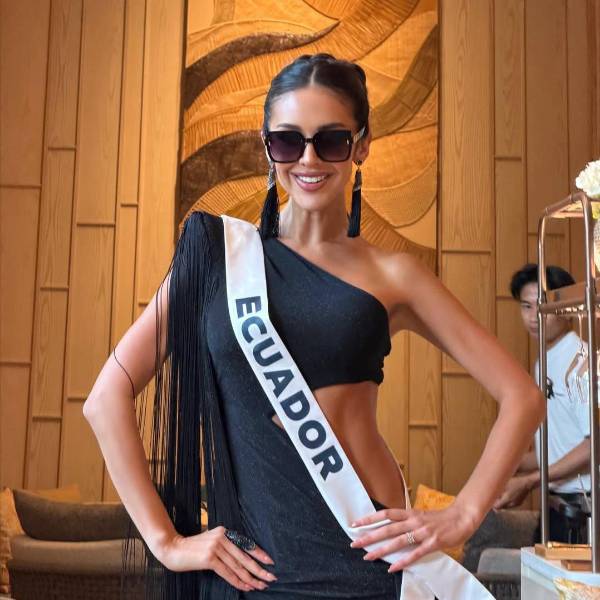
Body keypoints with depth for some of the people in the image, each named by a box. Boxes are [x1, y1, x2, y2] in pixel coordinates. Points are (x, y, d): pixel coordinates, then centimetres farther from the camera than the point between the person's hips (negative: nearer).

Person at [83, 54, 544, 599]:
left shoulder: (391, 275, 0)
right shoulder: (221, 254, 0)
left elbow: (521, 396, 2)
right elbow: (107, 398, -3)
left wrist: (462, 517, -6)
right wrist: (166, 540, -7)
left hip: (364, 546, 0)